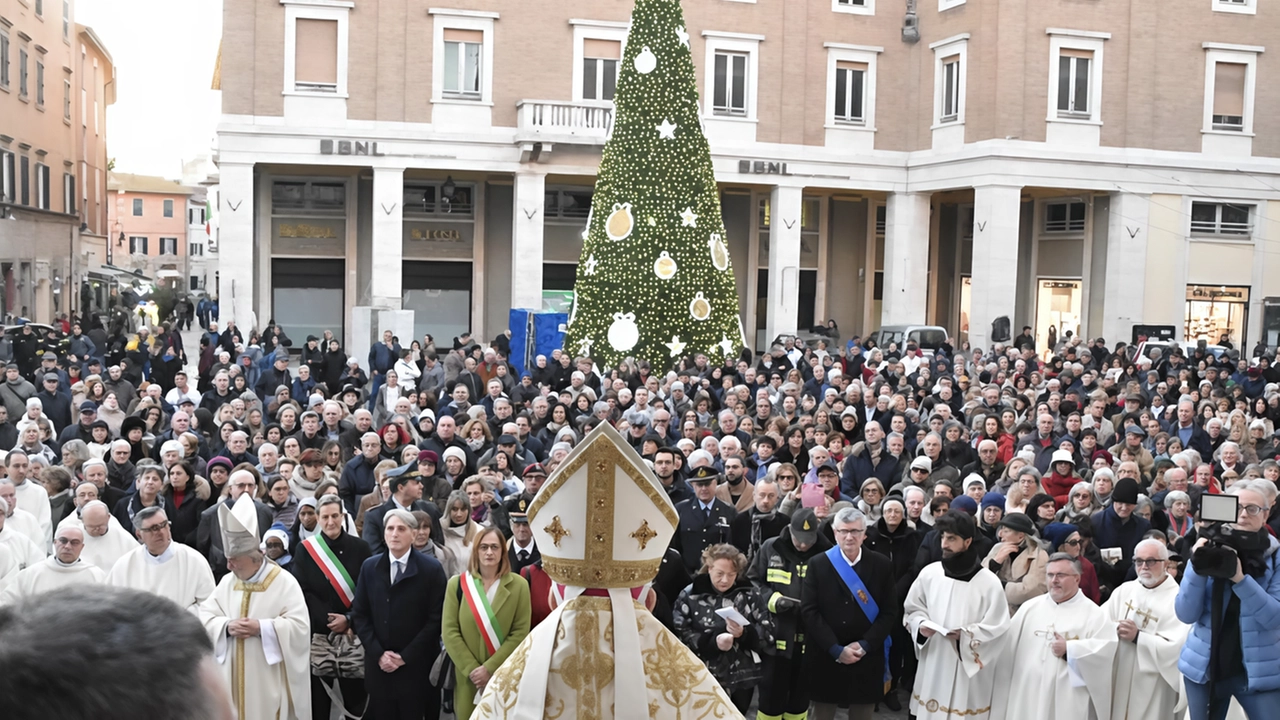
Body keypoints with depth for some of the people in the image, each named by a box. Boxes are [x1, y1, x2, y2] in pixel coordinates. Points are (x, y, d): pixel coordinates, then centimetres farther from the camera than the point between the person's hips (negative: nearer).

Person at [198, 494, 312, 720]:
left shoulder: (284, 582, -8)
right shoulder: (227, 582, 8)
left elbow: (299, 626, -14)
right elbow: (205, 617, 5)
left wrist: (261, 628, -21)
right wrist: (226, 626, -14)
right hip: (234, 677, 5)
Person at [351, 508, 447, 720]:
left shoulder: (432, 569, -3)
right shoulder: (369, 567, 8)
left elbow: (436, 619, -6)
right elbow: (359, 615, 7)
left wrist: (406, 656, -10)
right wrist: (378, 653, -5)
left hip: (416, 666, -3)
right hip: (378, 665, 3)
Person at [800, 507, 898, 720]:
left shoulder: (882, 565, 2)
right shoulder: (818, 564, -1)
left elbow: (890, 612, 0)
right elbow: (809, 610, -6)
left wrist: (865, 645, -11)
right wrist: (835, 649, -13)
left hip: (867, 659, 1)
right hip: (826, 658, -1)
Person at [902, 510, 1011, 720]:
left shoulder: (988, 581, -10)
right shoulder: (929, 573, 0)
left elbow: (997, 627, -8)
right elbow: (912, 609, 11)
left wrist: (966, 635, -20)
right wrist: (921, 624, -9)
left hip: (968, 668, -3)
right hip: (933, 663, 3)